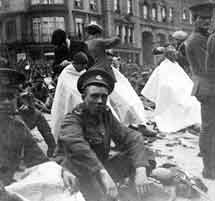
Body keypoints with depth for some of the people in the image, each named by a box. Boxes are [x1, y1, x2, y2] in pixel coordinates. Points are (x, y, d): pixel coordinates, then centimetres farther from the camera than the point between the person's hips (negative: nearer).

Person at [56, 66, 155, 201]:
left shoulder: (106, 116, 2)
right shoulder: (73, 119, -15)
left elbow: (132, 138, -9)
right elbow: (75, 145, -38)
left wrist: (140, 171, -26)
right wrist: (103, 175, -49)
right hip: (79, 180, -5)